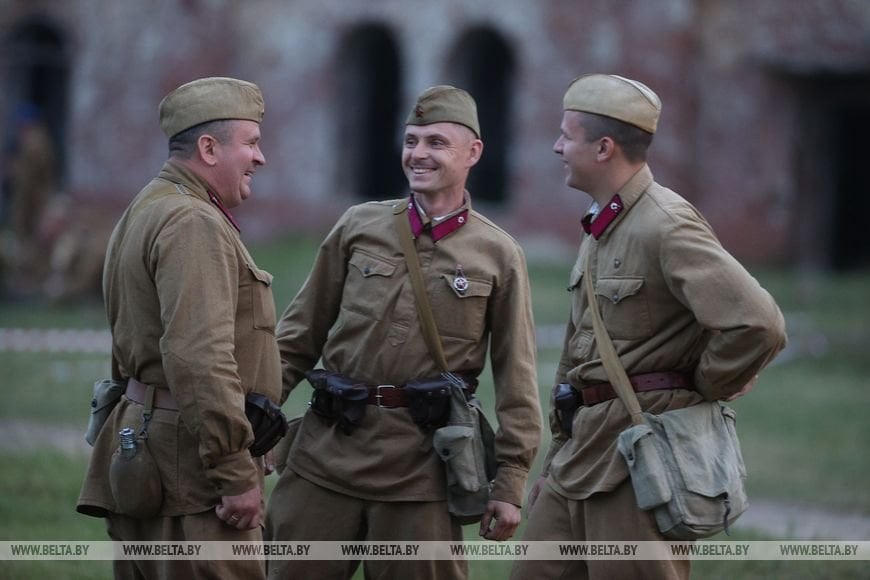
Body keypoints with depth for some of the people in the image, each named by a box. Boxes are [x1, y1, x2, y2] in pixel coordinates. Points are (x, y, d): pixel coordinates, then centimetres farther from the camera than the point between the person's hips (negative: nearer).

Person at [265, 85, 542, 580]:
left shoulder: (499, 255, 2)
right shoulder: (359, 227, 8)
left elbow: (516, 380, 2)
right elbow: (300, 337, 12)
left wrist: (511, 483, -3)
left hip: (421, 471, -2)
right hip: (327, 452, 2)